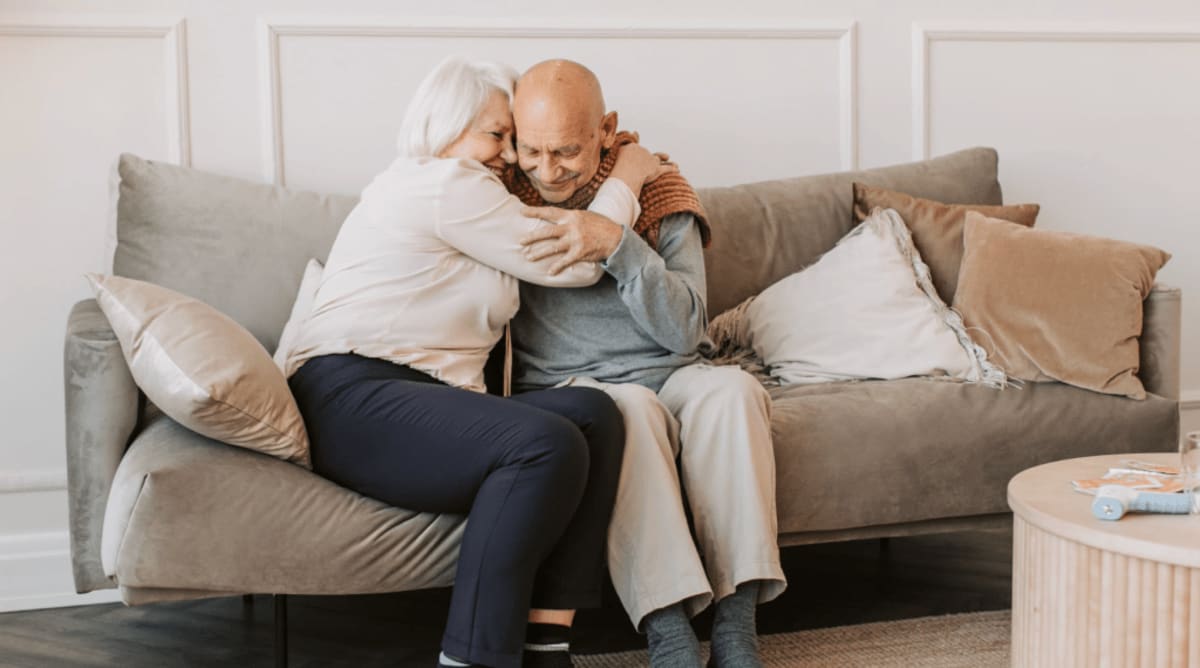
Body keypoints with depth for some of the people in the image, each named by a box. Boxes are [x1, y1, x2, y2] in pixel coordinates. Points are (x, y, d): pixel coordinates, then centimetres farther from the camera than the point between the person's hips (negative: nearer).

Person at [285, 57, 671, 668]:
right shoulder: (446, 183, -3)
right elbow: (575, 262, -1)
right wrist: (626, 179, 13)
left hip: (421, 403, 10)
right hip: (354, 400, -10)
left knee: (593, 413, -14)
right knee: (547, 445, -31)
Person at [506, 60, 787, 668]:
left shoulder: (657, 189, 3)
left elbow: (685, 328, -6)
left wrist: (617, 243, -19)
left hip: (668, 378, 2)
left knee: (732, 389, -30)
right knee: (630, 406, -35)